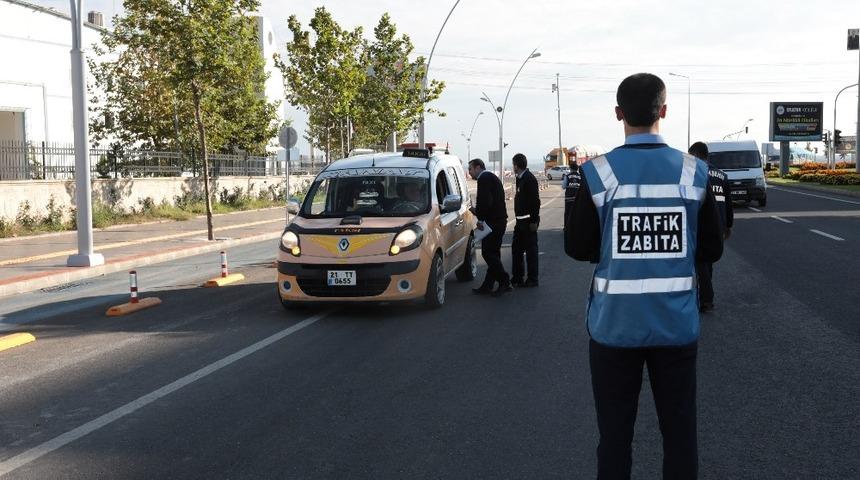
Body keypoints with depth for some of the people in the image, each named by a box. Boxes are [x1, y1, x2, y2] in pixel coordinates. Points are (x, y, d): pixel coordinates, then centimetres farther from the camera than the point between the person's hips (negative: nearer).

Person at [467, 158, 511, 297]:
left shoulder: (484, 178, -11)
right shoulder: (492, 177, 22)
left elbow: (485, 201, -22)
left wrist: (480, 219, -12)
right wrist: (477, 211, 17)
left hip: (492, 222, -11)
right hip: (499, 221, 11)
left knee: (488, 253, -9)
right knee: (492, 253, 10)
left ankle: (504, 282, -9)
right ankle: (487, 286, 14)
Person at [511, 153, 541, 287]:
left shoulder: (529, 179, -15)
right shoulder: (520, 179, 15)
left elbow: (535, 201, -19)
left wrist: (534, 221, -22)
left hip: (529, 220, -10)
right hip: (521, 220, 10)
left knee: (530, 249, -2)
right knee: (516, 248, 12)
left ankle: (532, 279, 6)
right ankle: (517, 278, 20)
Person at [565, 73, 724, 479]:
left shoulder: (598, 173, -10)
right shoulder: (694, 172, -5)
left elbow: (577, 248, -3)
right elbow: (711, 249, 2)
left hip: (615, 325, -1)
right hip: (677, 325, 1)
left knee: (614, 435, 13)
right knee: (680, 434, 15)